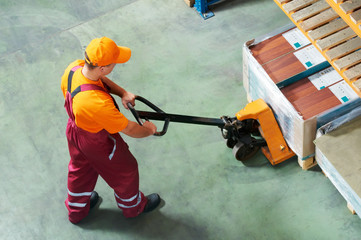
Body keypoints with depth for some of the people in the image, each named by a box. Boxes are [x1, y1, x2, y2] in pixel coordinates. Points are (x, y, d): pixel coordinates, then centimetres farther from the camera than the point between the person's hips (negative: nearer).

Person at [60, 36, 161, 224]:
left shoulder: (74, 67, -25)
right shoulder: (98, 103, -46)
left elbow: (101, 79, 0)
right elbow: (128, 129, -30)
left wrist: (123, 93, -13)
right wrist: (148, 130, -10)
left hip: (74, 129, 7)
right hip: (98, 142, -7)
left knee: (80, 169, 32)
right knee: (124, 171, 23)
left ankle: (76, 210, 60)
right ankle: (133, 206, 54)